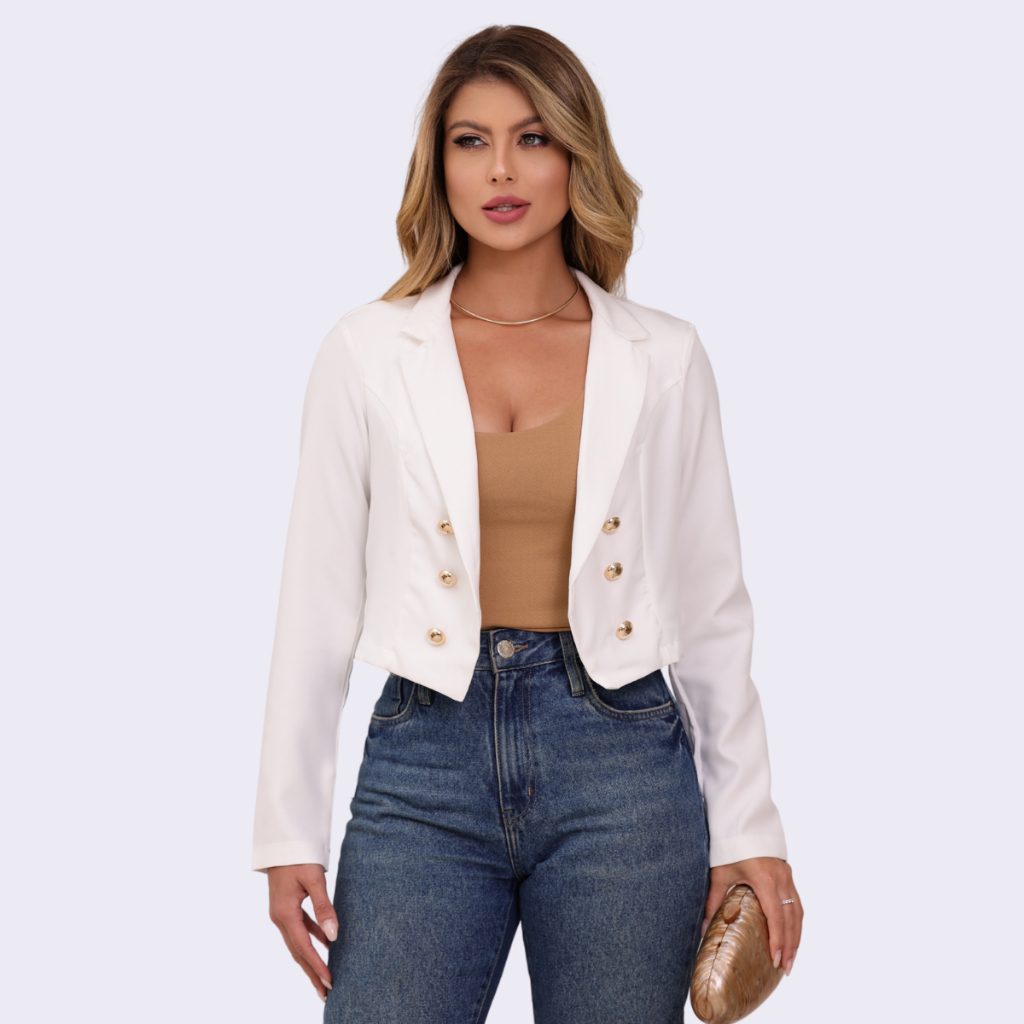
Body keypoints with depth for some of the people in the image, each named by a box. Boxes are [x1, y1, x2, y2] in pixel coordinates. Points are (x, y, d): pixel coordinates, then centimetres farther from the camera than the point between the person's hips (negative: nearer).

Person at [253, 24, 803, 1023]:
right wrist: (289, 833, 2)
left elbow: (712, 608, 7)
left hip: (621, 764, 0)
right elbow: (317, 603, 4)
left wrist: (748, 829, 4)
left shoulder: (662, 359, 4)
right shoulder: (367, 353, 4)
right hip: (427, 756, 0)